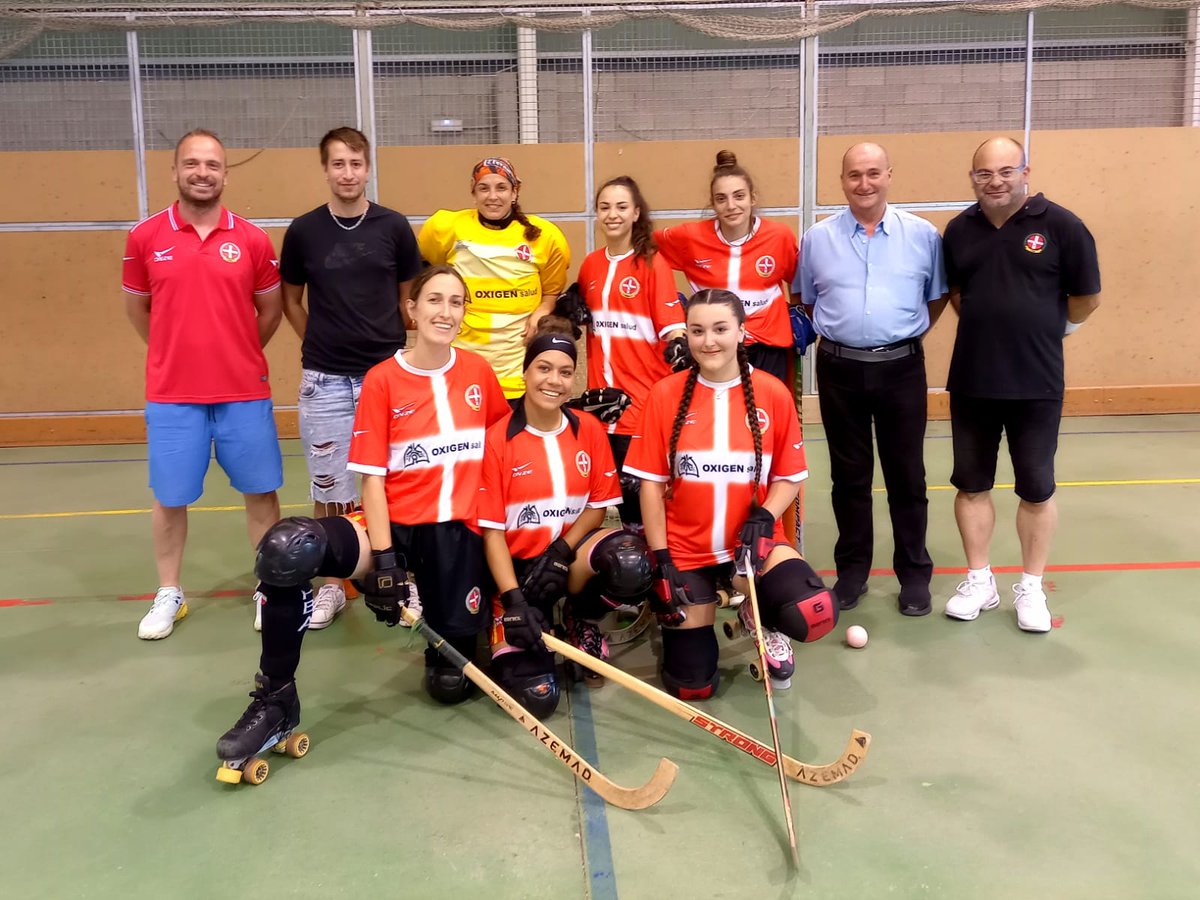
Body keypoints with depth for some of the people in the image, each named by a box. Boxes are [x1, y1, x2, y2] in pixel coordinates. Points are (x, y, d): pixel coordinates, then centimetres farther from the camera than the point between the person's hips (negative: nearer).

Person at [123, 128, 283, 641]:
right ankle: (169, 594, 26)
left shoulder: (252, 239, -1)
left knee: (260, 491, 7)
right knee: (170, 498, 9)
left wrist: (238, 356, 12)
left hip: (245, 393, 0)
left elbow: (270, 310, 10)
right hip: (171, 395, 0)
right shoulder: (144, 237, -1)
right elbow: (136, 308, 11)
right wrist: (177, 354, 13)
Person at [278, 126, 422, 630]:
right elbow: (291, 299, 12)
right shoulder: (303, 231, 1)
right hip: (325, 380, 0)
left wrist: (391, 344, 8)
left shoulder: (394, 227, 1)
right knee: (329, 488, 7)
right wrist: (321, 344, 7)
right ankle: (331, 584, 21)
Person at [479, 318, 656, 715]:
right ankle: (506, 637, 18)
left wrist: (563, 551, -13)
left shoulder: (590, 429, 0)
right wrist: (513, 599, -20)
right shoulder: (497, 439, -12)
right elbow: (492, 529, -11)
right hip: (517, 563, -3)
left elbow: (598, 505, 4)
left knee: (632, 563, -34)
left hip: (572, 550, 3)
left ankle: (582, 618, 1)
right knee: (535, 696, -18)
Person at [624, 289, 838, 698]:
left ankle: (758, 616, 9)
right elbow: (651, 481, -3)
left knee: (815, 614, -28)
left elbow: (790, 476, 2)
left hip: (752, 540, 1)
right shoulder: (665, 394, -6)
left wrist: (764, 518, -17)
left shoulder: (773, 394, -6)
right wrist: (661, 558, -8)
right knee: (691, 687, 2)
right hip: (686, 549, 0)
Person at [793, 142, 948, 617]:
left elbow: (937, 297, 10)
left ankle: (914, 573, 19)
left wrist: (906, 334, 4)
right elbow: (805, 302, 13)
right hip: (840, 369, 1)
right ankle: (851, 572, 22)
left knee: (906, 474, 7)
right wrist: (838, 333, 4)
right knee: (849, 476, 10)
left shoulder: (923, 235, 1)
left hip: (902, 368, -1)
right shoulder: (817, 238, 4)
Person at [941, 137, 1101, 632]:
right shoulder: (959, 230, 3)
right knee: (971, 484, 10)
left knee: (1037, 489, 8)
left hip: (1037, 383, -3)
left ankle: (1030, 588, 23)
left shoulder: (1060, 225, -9)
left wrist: (1044, 329, 11)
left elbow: (1086, 298, 0)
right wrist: (990, 326, 12)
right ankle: (979, 581, 25)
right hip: (970, 381, 3)